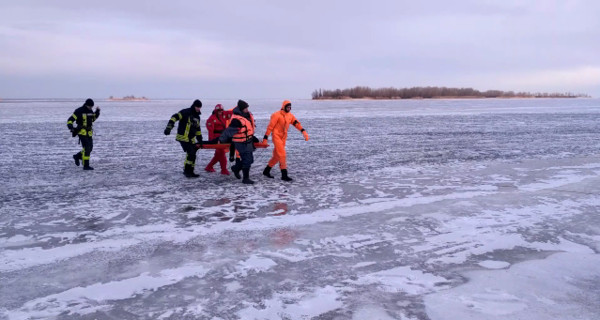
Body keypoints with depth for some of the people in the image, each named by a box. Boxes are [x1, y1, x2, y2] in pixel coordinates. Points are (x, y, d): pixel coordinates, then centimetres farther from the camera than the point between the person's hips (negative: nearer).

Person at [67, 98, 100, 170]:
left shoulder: (90, 111, 8)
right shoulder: (79, 111, -13)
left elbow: (94, 118, 25)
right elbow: (70, 120, -13)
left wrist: (97, 111, 10)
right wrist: (71, 128, -30)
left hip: (88, 132, 8)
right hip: (82, 132, -8)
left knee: (90, 148, 11)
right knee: (86, 148, -13)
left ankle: (77, 156, 34)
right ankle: (86, 166, -9)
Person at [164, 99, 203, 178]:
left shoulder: (197, 117, 15)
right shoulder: (185, 112, -10)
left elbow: (198, 129, 24)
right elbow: (174, 117, -20)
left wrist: (200, 140, 21)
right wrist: (169, 127, -31)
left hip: (191, 139, 8)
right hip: (183, 138, -8)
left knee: (192, 155, 9)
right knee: (191, 154, -16)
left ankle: (190, 172, 19)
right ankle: (187, 171, -6)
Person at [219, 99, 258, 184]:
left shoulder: (248, 114, 3)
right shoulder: (236, 119, -25)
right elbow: (229, 130, -20)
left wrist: (252, 137, 25)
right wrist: (221, 139, -13)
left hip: (248, 141, 9)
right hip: (241, 143, -9)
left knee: (250, 159, 17)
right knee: (247, 160, -6)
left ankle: (236, 168, 38)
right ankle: (246, 178, 7)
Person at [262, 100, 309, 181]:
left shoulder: (290, 116, 7)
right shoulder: (277, 115, -13)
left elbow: (297, 124, 1)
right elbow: (270, 126, -12)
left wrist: (304, 132, -14)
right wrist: (265, 138, -13)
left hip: (283, 138, 7)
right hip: (276, 136, -7)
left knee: (277, 156, 13)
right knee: (282, 154, -13)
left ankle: (266, 171, 28)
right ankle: (284, 175, -11)